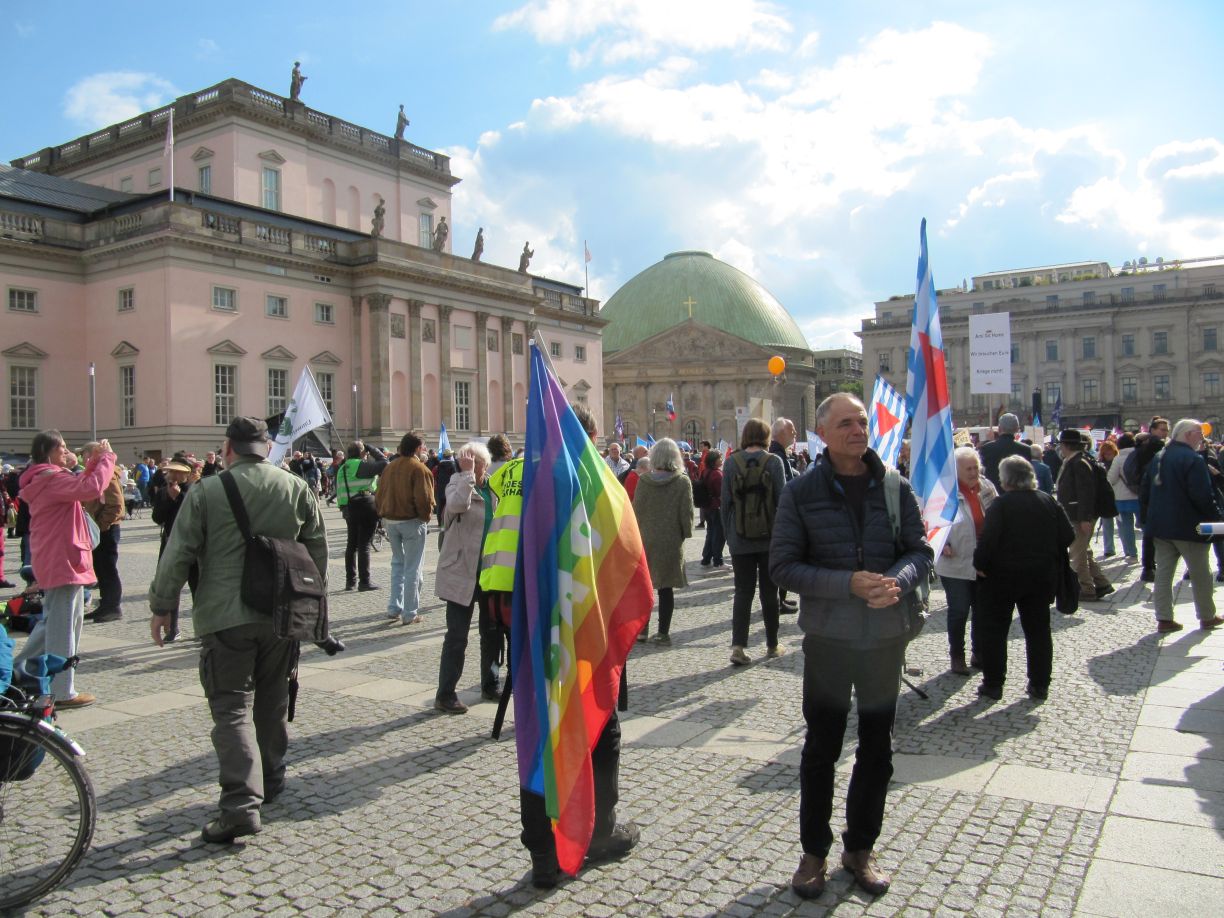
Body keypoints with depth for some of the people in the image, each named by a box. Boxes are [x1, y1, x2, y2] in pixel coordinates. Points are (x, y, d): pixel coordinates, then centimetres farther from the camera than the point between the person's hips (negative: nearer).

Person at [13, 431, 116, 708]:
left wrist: (94, 460, 9)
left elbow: (77, 487, 21)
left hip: (51, 560, 10)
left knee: (53, 620, 23)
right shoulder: (52, 478, -17)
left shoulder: (43, 478, 15)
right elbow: (91, 488, -31)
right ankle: (62, 692, 4)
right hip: (63, 560, -10)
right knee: (64, 625, -3)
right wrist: (106, 458, -19)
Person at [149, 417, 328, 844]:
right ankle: (271, 780, 34)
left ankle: (241, 803, -11)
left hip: (225, 618, -4)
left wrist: (162, 606, 6)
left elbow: (178, 555, -6)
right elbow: (318, 550, 10)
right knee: (272, 703, 19)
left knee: (232, 708, -1)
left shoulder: (205, 491, -8)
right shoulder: (297, 489, 3)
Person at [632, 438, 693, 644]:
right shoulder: (682, 481, -9)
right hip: (671, 541, -1)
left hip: (645, 540, 1)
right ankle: (663, 632, 7)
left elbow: (636, 509, -1)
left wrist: (637, 532, 11)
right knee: (666, 587, 5)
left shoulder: (644, 481, -5)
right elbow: (687, 512, -8)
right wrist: (686, 533, 6)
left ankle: (641, 628, 18)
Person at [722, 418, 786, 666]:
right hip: (770, 538, -1)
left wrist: (728, 534, 9)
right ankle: (772, 645, 22)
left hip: (740, 540, 1)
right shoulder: (773, 461, -6)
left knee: (743, 592, 5)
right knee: (769, 592, 12)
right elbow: (782, 499, -5)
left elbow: (725, 501, 0)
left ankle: (738, 646, -6)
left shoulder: (732, 462, -2)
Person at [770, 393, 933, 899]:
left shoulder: (895, 487, 0)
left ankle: (861, 847, 34)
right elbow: (783, 565, -11)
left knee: (877, 749, 15)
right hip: (828, 638, -3)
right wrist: (849, 584, -22)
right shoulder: (801, 492, -8)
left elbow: (920, 550, 4)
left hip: (886, 636, 3)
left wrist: (897, 581, -18)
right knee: (821, 749, 11)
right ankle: (814, 851, 28)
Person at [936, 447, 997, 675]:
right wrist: (943, 544, -23)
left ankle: (980, 652, 33)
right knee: (959, 611, 3)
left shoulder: (986, 488, 2)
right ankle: (957, 656, 19)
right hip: (957, 563, -5)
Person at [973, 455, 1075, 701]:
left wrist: (980, 564, -8)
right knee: (1038, 630, 15)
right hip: (1042, 576, 5)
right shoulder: (1048, 501, 0)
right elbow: (1068, 536, 0)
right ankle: (1039, 686, 19)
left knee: (994, 630, 7)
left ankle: (993, 684, 10)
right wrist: (1047, 556, 12)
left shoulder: (1001, 505, -15)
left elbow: (988, 541, -22)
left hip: (1004, 576, -4)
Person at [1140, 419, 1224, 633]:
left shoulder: (1157, 459, 10)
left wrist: (1147, 519, 18)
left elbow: (1144, 492, 13)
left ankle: (1164, 619, 5)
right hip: (1188, 527, -7)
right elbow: (1202, 496, -21)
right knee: (1200, 574, 10)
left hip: (1160, 526, 7)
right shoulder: (1193, 459, -15)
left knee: (1163, 572, 7)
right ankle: (1207, 617, 21)